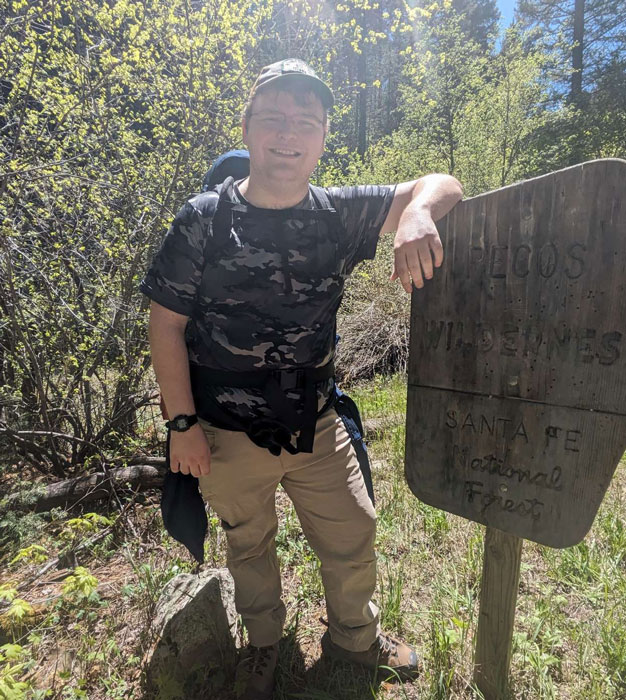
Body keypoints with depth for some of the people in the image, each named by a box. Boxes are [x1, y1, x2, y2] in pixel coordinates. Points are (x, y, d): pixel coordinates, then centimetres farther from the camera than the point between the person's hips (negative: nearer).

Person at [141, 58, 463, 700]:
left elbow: (441, 184, -4)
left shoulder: (340, 213, -3)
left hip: (317, 428, 2)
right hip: (228, 435, -1)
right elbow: (165, 323, -7)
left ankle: (354, 636, 47)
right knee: (249, 546, 20)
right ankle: (263, 642, 51)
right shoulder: (203, 221, -9)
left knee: (353, 539, 14)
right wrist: (182, 423, -10)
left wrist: (417, 214, -29)